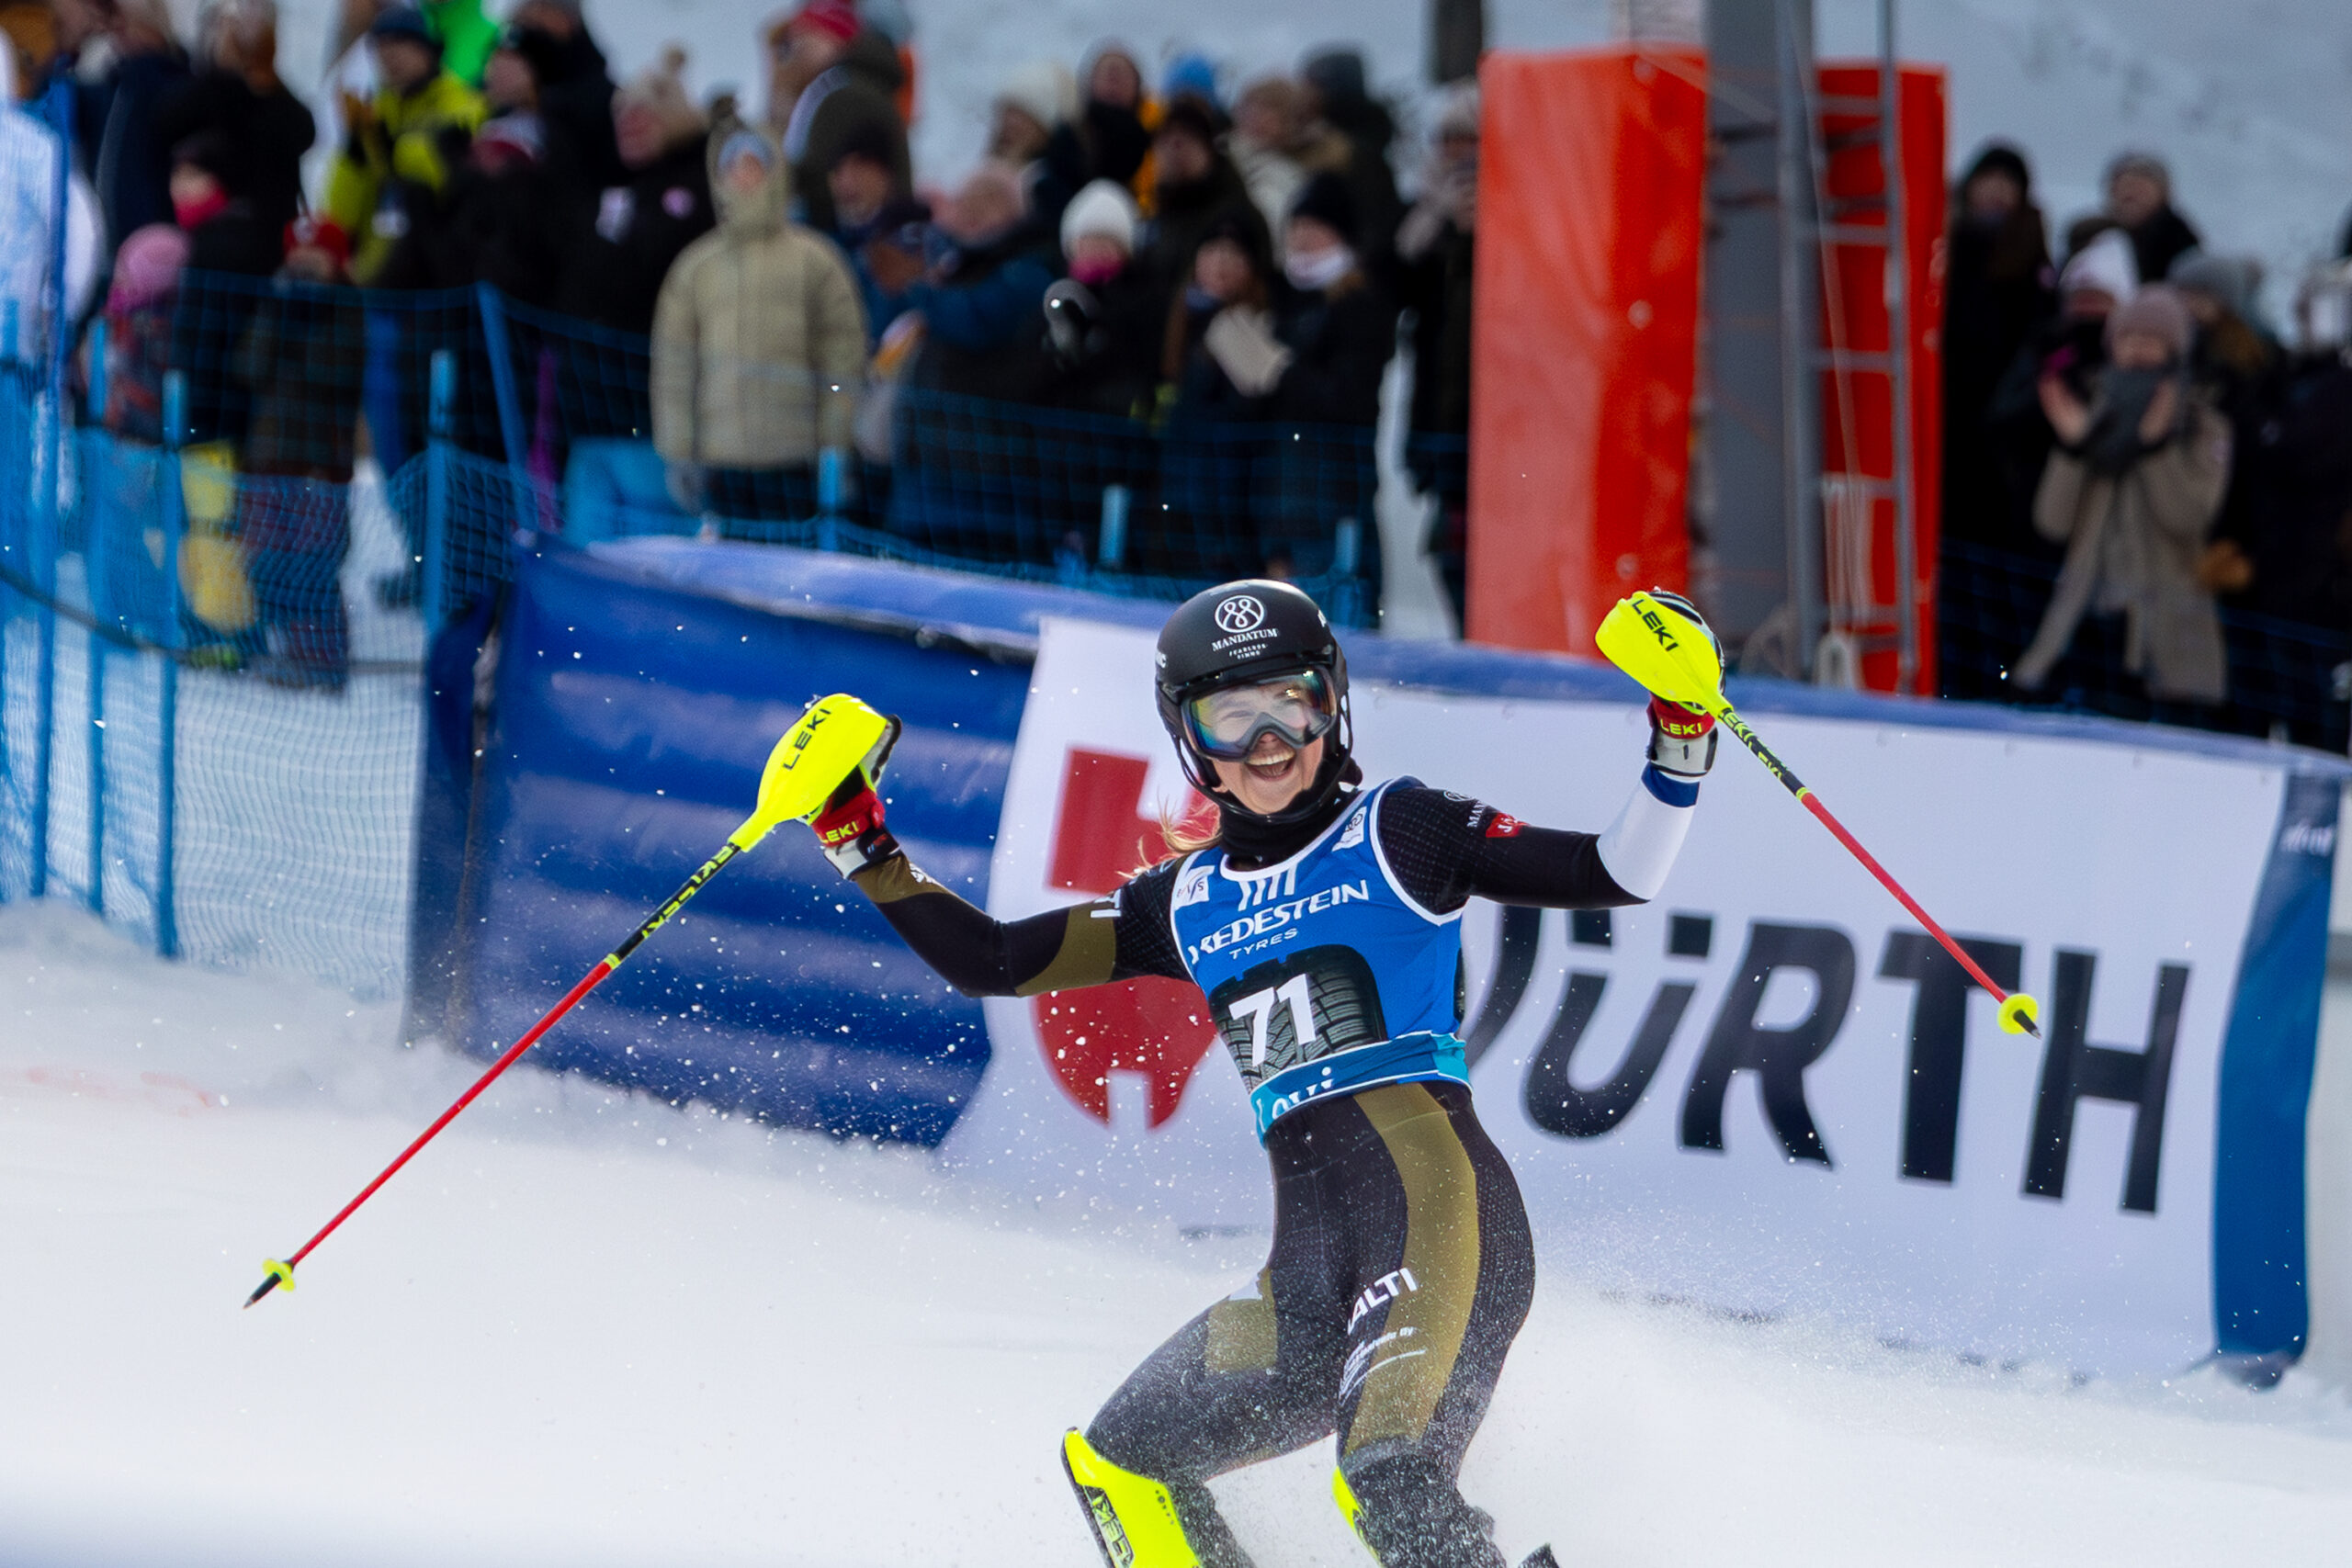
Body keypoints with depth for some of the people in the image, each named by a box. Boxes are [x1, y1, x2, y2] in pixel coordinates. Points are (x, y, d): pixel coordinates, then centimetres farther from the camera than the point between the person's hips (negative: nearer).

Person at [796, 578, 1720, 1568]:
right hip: (1311, 1271, 7)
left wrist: (1679, 739, -12)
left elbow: (1616, 875, 1)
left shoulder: (1395, 833, 7)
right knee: (1115, 1461, 10)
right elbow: (986, 963, 25)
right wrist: (856, 841, 20)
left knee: (1394, 1487, -30)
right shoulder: (1187, 904, 21)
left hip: (1436, 1201, -7)